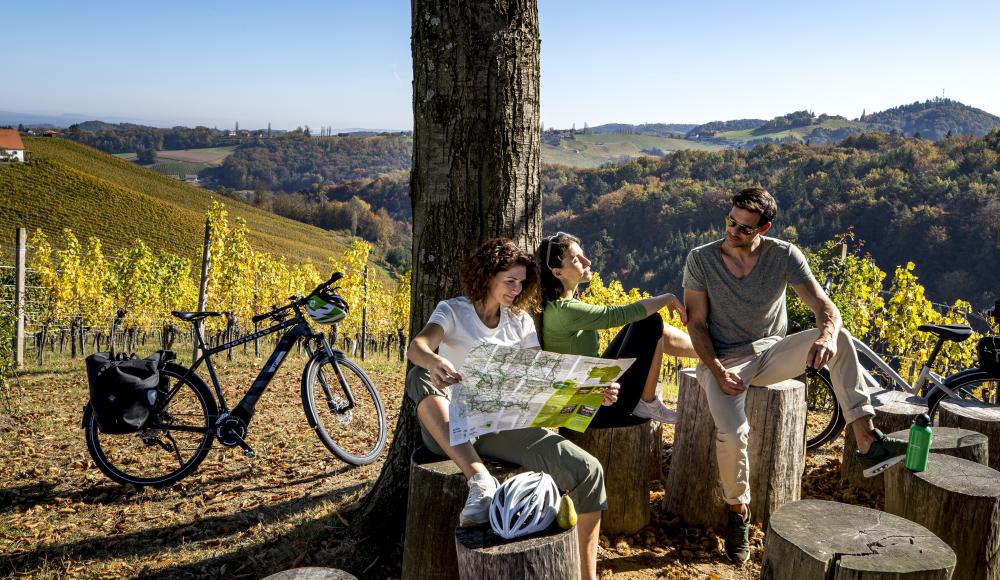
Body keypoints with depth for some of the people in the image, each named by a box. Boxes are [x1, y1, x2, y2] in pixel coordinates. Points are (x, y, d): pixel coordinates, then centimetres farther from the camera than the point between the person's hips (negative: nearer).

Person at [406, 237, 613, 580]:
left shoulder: (520, 321, 11)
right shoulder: (453, 311, -1)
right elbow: (415, 348, -21)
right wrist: (434, 362, -47)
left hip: (502, 425, 3)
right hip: (449, 426, -3)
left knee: (588, 471, -18)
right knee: (420, 374, -35)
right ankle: (479, 479, -40)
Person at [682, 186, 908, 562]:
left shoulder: (784, 256, -8)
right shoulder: (701, 260, -10)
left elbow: (824, 306, -15)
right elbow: (697, 323, -8)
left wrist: (827, 335, -40)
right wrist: (718, 372, -22)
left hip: (771, 352, 2)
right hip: (723, 358, -2)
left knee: (840, 339, -25)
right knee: (732, 434, -30)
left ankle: (867, 443, -27)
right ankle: (738, 513, -1)